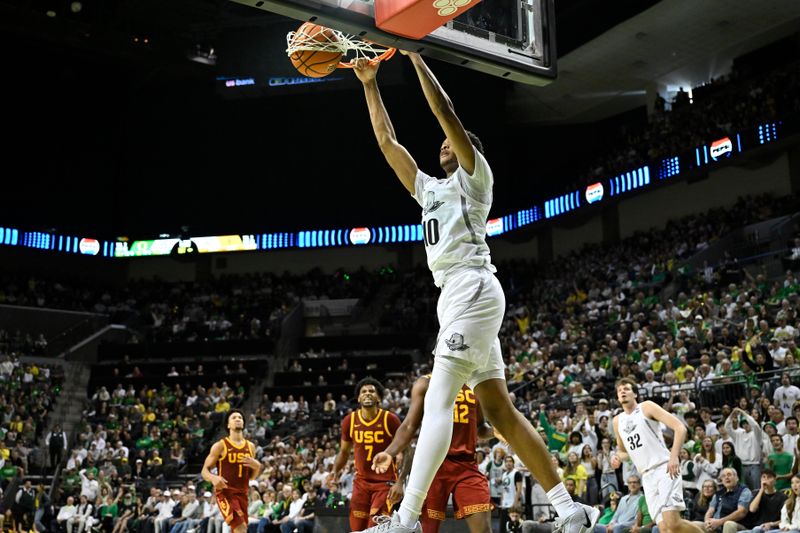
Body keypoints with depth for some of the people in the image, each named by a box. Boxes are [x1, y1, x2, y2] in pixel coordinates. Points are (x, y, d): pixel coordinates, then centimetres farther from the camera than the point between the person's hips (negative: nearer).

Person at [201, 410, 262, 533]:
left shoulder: (250, 446, 12)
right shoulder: (220, 445, -2)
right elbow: (204, 471, -1)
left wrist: (257, 467, -3)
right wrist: (213, 478, -23)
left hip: (242, 493, 6)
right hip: (225, 492, -6)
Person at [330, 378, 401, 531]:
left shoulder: (391, 420, -12)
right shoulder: (349, 421, -2)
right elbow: (344, 451, 14)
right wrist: (335, 472, -1)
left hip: (385, 481, -4)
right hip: (361, 481, 4)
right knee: (357, 527, 7)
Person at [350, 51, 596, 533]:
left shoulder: (475, 176, 7)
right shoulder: (430, 188, 28)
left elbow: (446, 112, -2)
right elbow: (387, 141, 29)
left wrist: (415, 56, 3)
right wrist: (370, 83, 29)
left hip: (472, 289, -9)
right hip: (454, 295, 9)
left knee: (438, 402, -17)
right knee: (500, 410, 4)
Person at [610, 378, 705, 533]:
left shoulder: (647, 407, -1)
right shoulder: (617, 421, 17)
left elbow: (680, 428, -8)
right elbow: (623, 450, 30)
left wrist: (674, 457, -20)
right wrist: (618, 458, 6)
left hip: (665, 469, -6)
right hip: (647, 475, 6)